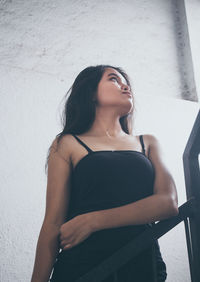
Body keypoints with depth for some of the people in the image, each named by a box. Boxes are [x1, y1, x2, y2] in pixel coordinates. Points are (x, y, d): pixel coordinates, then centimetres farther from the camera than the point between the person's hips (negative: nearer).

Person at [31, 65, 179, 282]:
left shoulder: (147, 143, 13)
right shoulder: (68, 144, 5)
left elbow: (169, 203, -3)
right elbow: (53, 223, -1)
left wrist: (92, 221, -12)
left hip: (144, 264, 3)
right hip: (83, 264, -3)